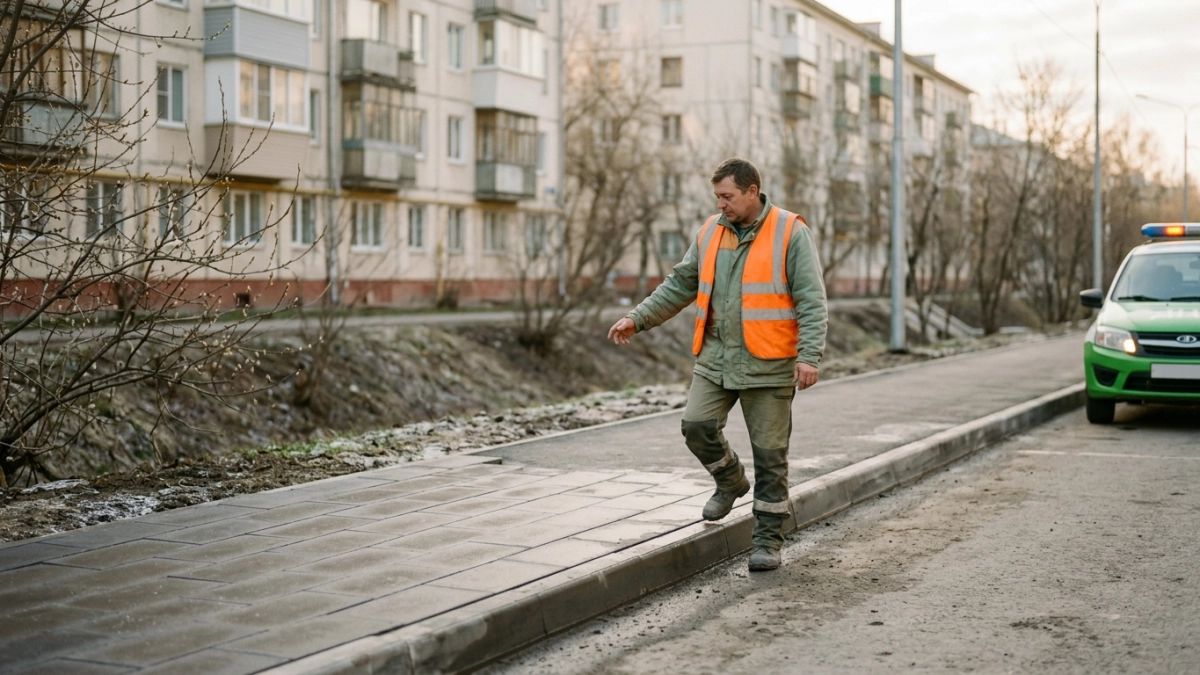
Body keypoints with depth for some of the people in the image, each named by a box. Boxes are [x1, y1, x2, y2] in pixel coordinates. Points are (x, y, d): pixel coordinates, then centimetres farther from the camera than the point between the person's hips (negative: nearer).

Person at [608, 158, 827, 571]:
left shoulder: (790, 233, -7)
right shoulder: (711, 232, 9)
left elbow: (812, 301, -11)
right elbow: (680, 284, 15)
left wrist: (809, 356, -20)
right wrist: (638, 319, 8)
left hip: (768, 364, -5)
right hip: (716, 358, 5)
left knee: (769, 454, 1)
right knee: (697, 427, -8)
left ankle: (768, 539, 14)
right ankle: (730, 481, 23)